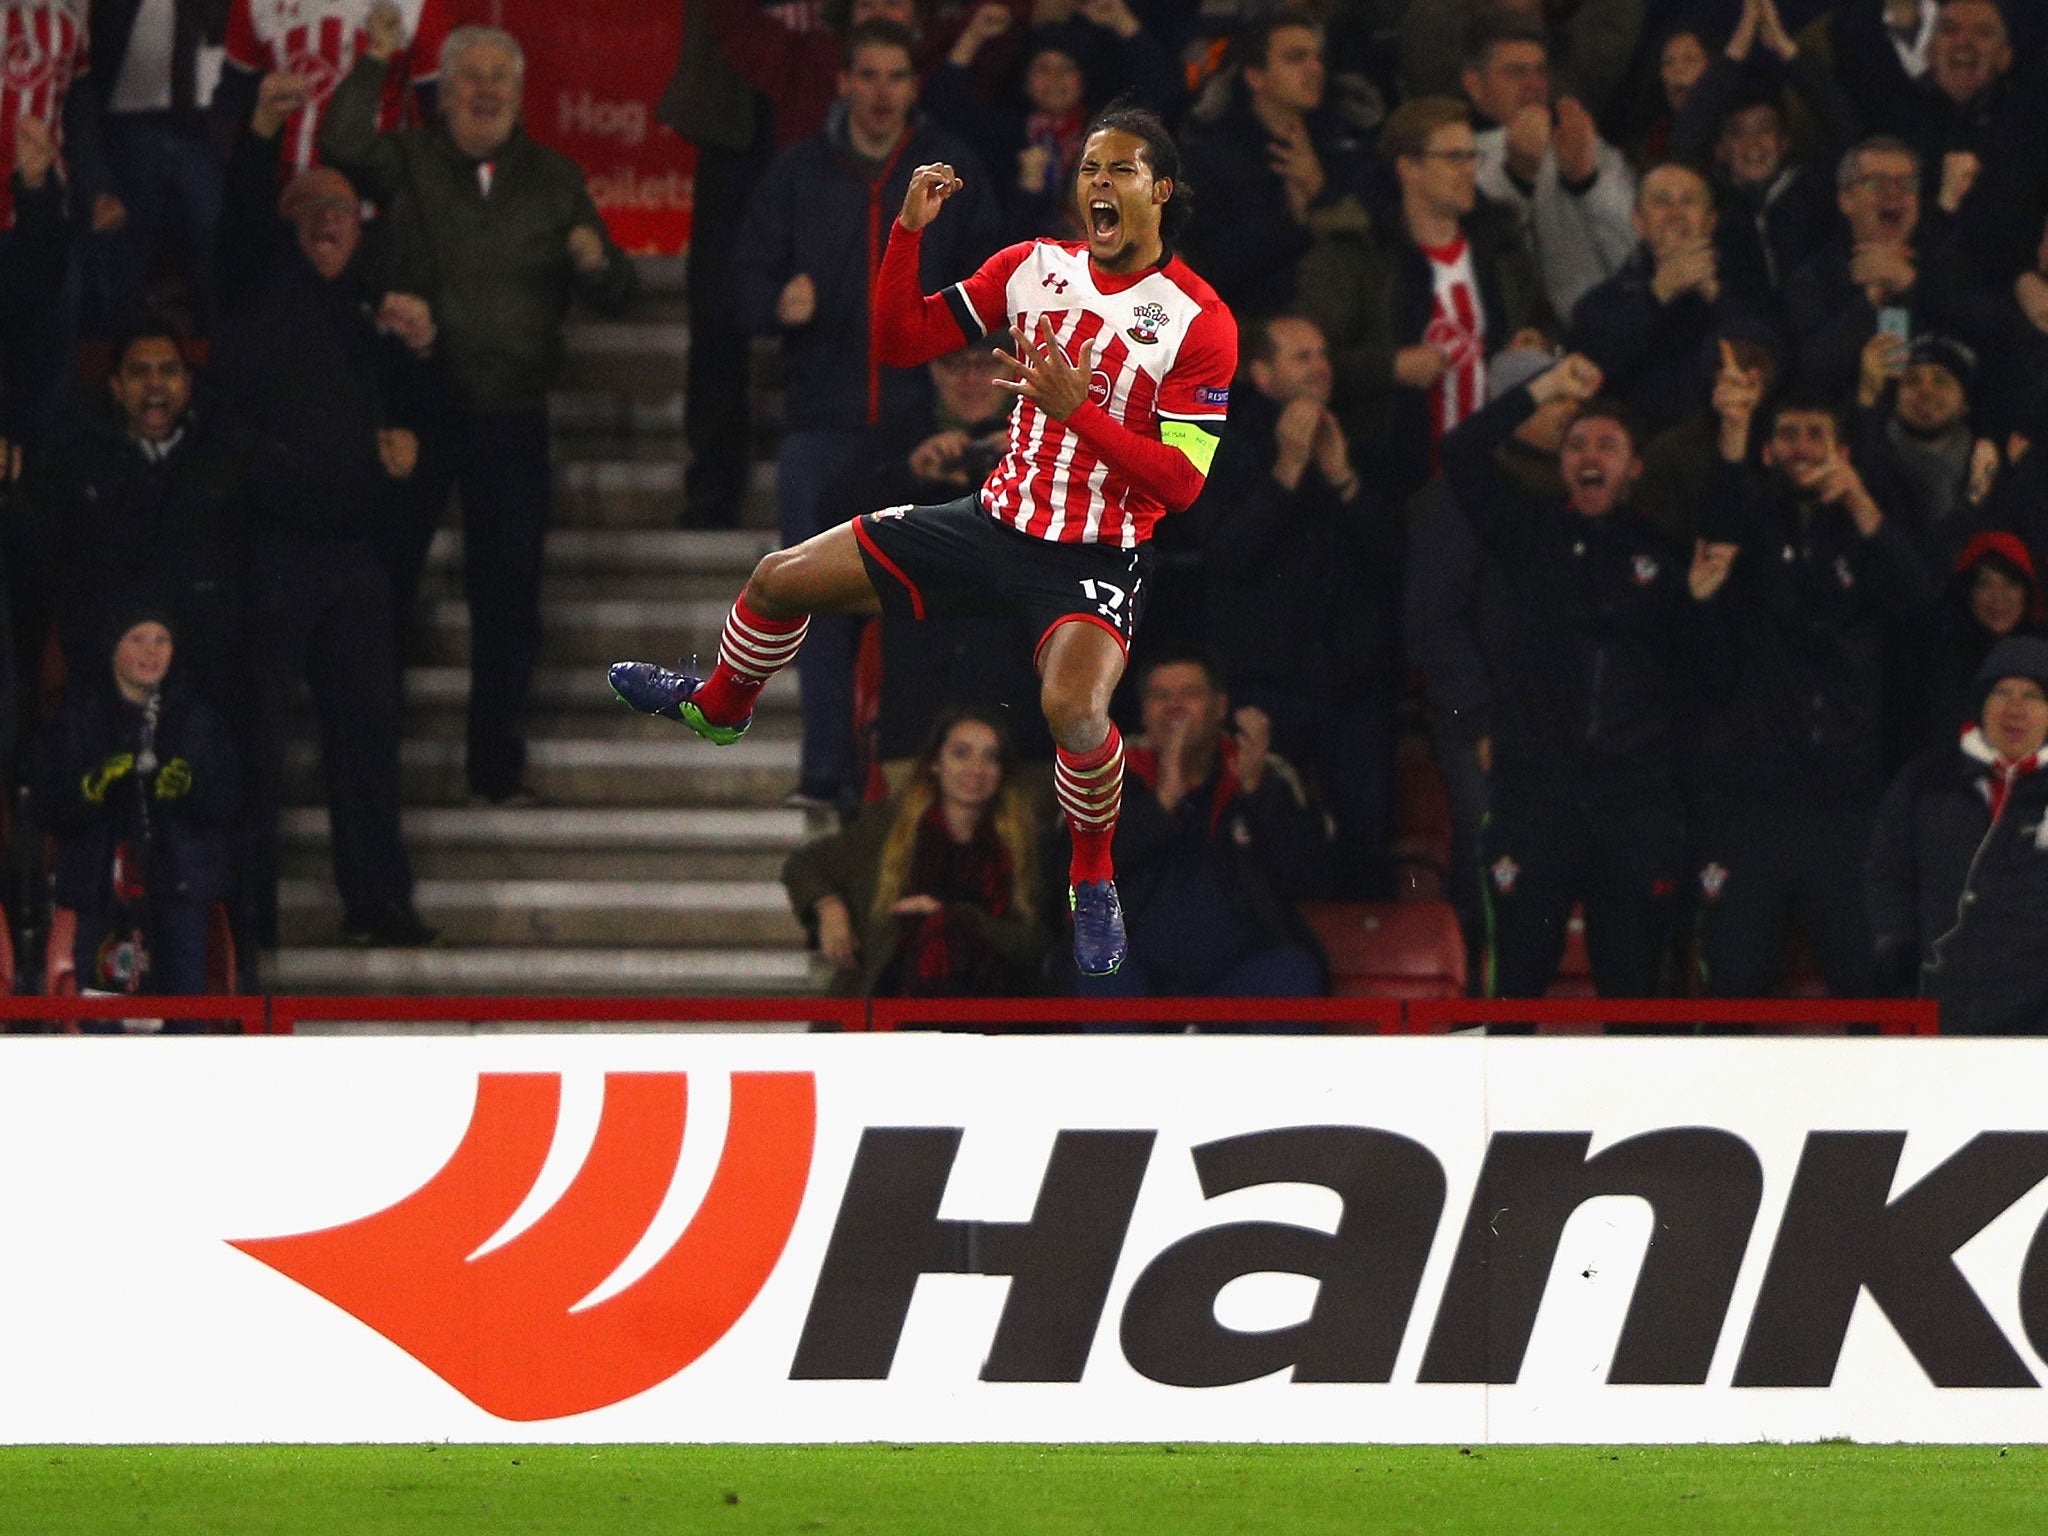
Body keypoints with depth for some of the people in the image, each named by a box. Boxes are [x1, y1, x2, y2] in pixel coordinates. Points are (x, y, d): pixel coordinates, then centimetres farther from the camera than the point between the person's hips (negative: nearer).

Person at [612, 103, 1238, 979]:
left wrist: (1077, 408, -28)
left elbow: (1180, 482, -18)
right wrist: (908, 232, -7)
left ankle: (1093, 882, -7)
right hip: (997, 521, 6)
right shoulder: (1033, 267, 3)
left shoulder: (1199, 320, -14)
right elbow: (901, 342, 6)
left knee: (1071, 708, -36)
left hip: (1093, 560, -6)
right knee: (782, 580, 9)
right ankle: (718, 705, 45)